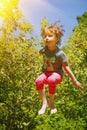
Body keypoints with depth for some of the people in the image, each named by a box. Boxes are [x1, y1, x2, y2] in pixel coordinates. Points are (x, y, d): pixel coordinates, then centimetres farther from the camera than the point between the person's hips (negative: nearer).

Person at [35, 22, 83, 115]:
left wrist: (75, 81, -10)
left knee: (51, 80, -39)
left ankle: (51, 103, -17)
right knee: (38, 81, -30)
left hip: (57, 74, -4)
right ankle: (44, 103, -18)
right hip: (46, 73, 4)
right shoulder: (43, 50, -7)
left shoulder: (60, 53, -20)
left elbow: (66, 68, -14)